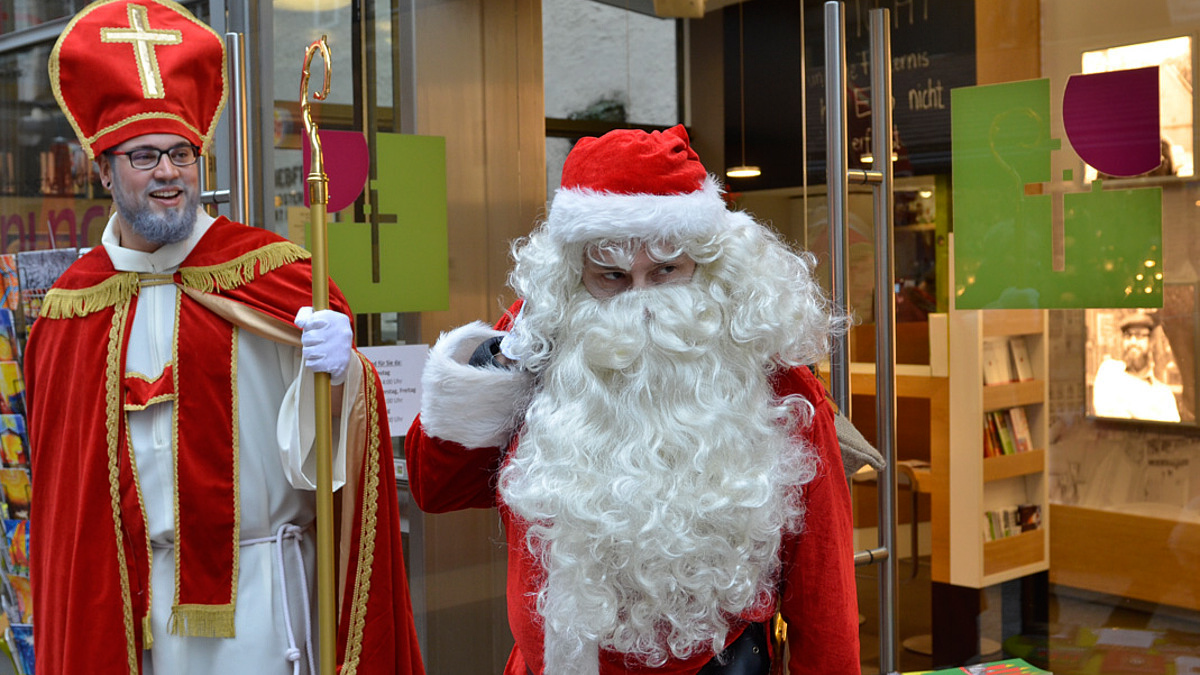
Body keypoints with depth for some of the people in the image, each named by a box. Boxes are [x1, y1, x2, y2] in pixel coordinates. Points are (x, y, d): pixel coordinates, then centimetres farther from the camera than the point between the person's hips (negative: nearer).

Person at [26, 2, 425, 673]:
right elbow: (62, 471, 12)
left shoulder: (268, 270, -6)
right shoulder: (72, 304, 5)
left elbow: (329, 426, -10)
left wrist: (339, 370, -32)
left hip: (255, 587, -3)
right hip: (121, 595, 3)